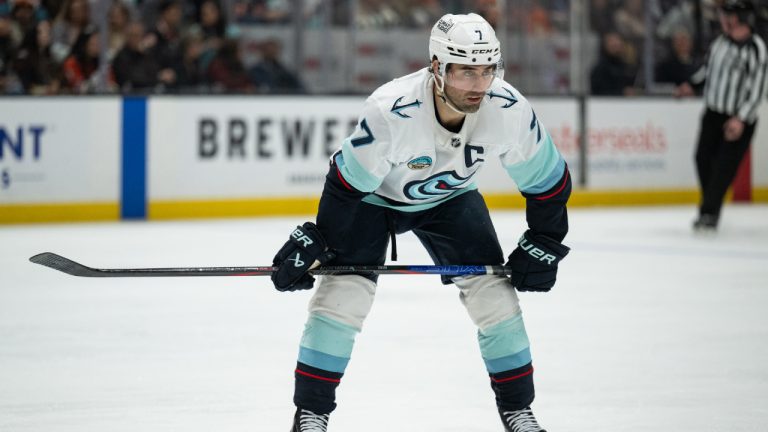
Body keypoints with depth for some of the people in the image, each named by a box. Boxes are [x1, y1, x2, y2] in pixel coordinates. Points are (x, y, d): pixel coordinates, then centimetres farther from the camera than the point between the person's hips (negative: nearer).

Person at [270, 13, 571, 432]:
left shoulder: (509, 110, -29)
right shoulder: (390, 110, -39)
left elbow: (548, 180, -11)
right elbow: (346, 183, -25)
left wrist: (542, 245, -7)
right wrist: (311, 241, -21)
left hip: (450, 197, 3)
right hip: (375, 194, -3)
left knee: (495, 296, -5)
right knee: (343, 295, -15)